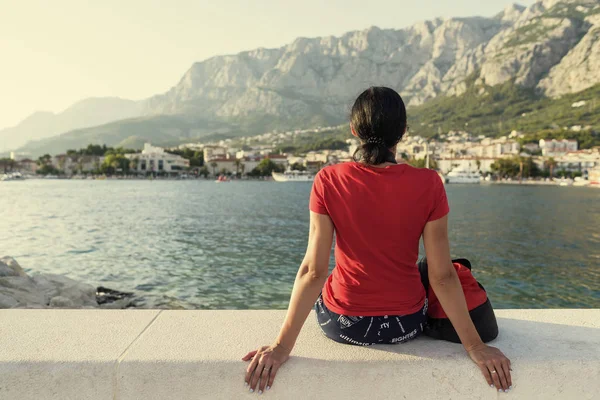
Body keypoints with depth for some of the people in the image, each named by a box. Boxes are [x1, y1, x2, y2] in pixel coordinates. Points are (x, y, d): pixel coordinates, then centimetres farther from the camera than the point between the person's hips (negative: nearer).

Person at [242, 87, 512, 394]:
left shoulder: (329, 181, -18)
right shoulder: (428, 184, -16)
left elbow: (313, 271, -19)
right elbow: (442, 276, -15)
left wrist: (283, 346, -13)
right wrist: (475, 346, -5)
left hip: (341, 323, -1)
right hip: (407, 325, 2)